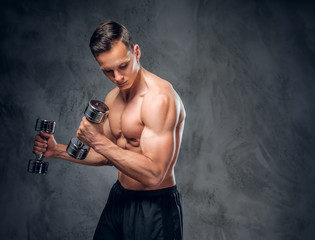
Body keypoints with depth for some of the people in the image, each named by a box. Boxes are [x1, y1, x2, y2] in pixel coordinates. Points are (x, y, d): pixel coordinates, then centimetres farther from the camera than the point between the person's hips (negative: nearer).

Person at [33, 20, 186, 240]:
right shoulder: (113, 98, 5)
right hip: (119, 198, 8)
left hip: (155, 205, -8)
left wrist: (99, 141, -28)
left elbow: (153, 175, -28)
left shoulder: (159, 98, -23)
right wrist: (57, 151, 6)